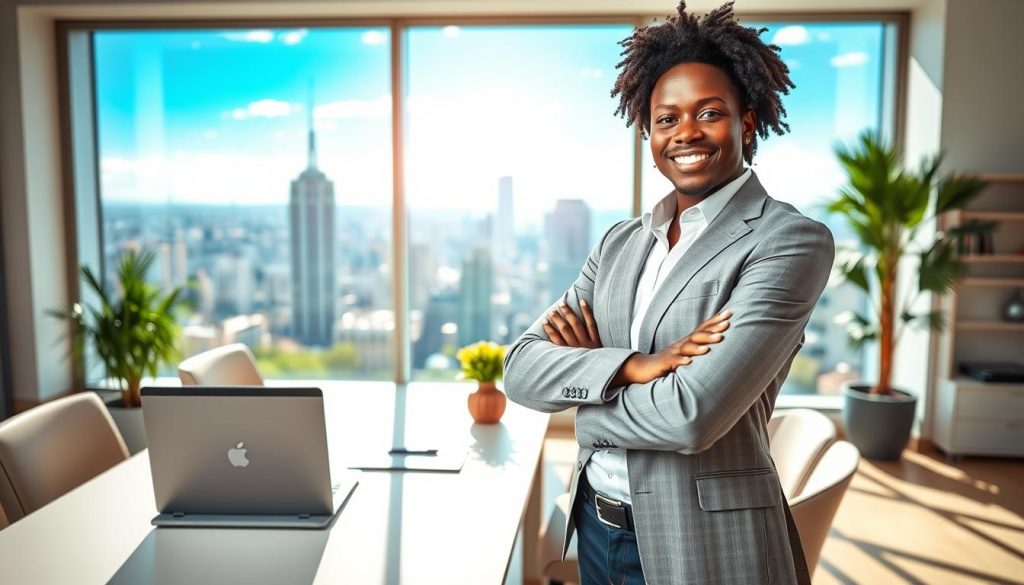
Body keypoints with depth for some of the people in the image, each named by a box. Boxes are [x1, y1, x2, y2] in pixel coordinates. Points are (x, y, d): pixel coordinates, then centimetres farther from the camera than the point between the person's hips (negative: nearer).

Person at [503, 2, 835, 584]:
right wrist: (631, 366, -21)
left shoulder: (791, 240, -14)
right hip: (595, 526, 6)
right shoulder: (622, 241, 4)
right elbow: (522, 369, -4)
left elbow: (693, 416, -25)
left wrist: (583, 382, -9)